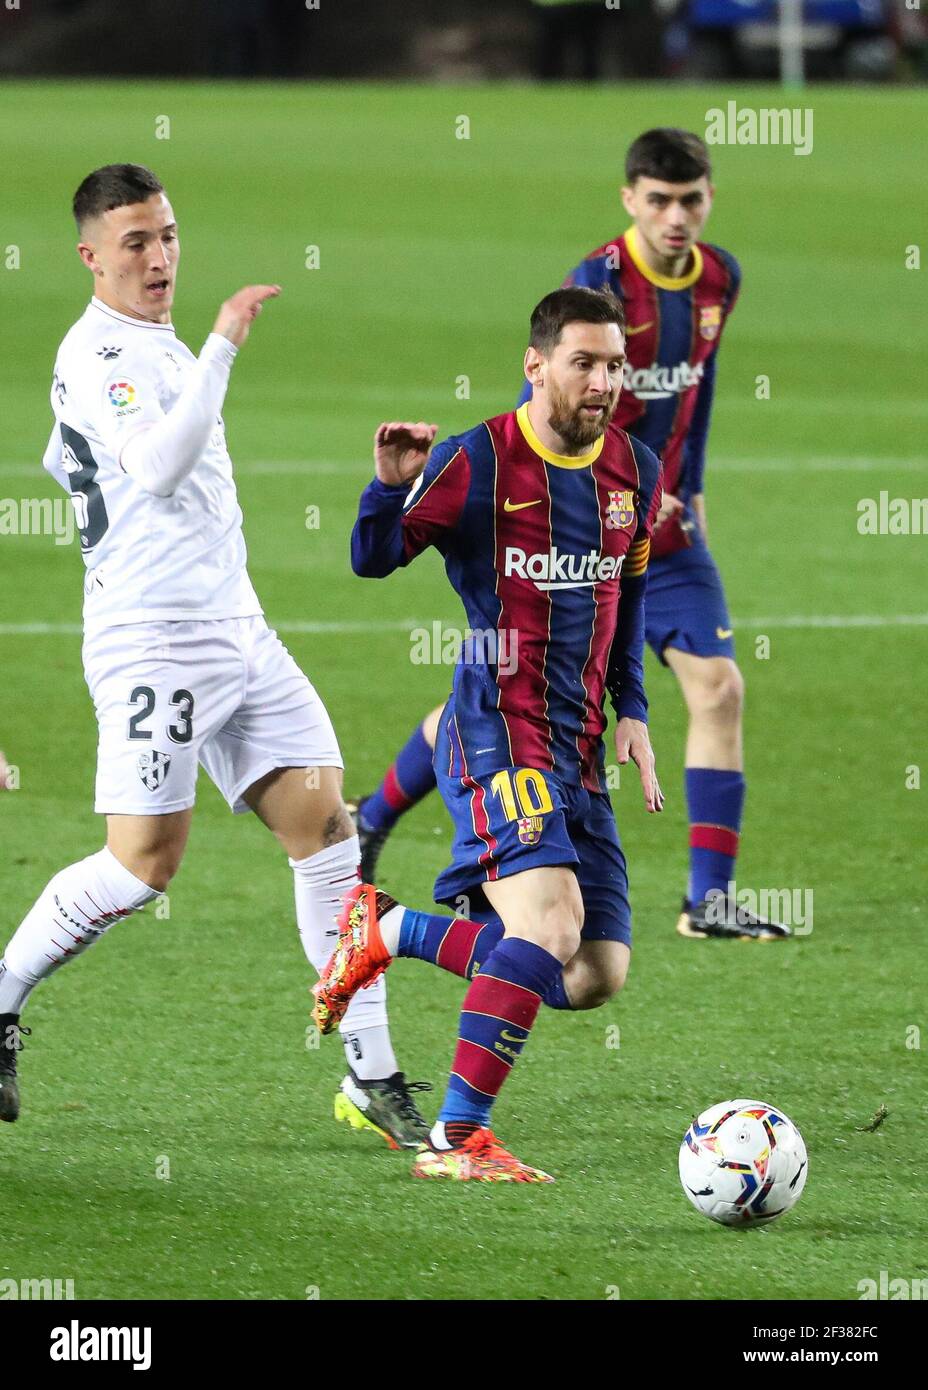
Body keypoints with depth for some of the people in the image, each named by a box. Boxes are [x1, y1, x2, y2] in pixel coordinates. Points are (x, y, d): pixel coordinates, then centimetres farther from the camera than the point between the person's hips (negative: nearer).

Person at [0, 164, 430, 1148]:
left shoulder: (154, 345, 18)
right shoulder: (98, 354, -12)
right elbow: (157, 465, -29)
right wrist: (222, 348, -30)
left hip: (236, 632, 9)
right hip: (152, 642, -9)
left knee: (324, 826, 0)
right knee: (145, 863, -11)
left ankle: (371, 1078, -1)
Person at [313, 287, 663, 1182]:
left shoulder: (635, 471, 9)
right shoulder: (477, 462, -9)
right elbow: (373, 561, -7)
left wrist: (632, 712, 16)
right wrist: (391, 487, -26)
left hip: (580, 741, 7)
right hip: (496, 725, -7)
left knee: (595, 977, 4)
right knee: (551, 923, -26)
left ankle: (388, 932, 22)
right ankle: (457, 1141, -19)